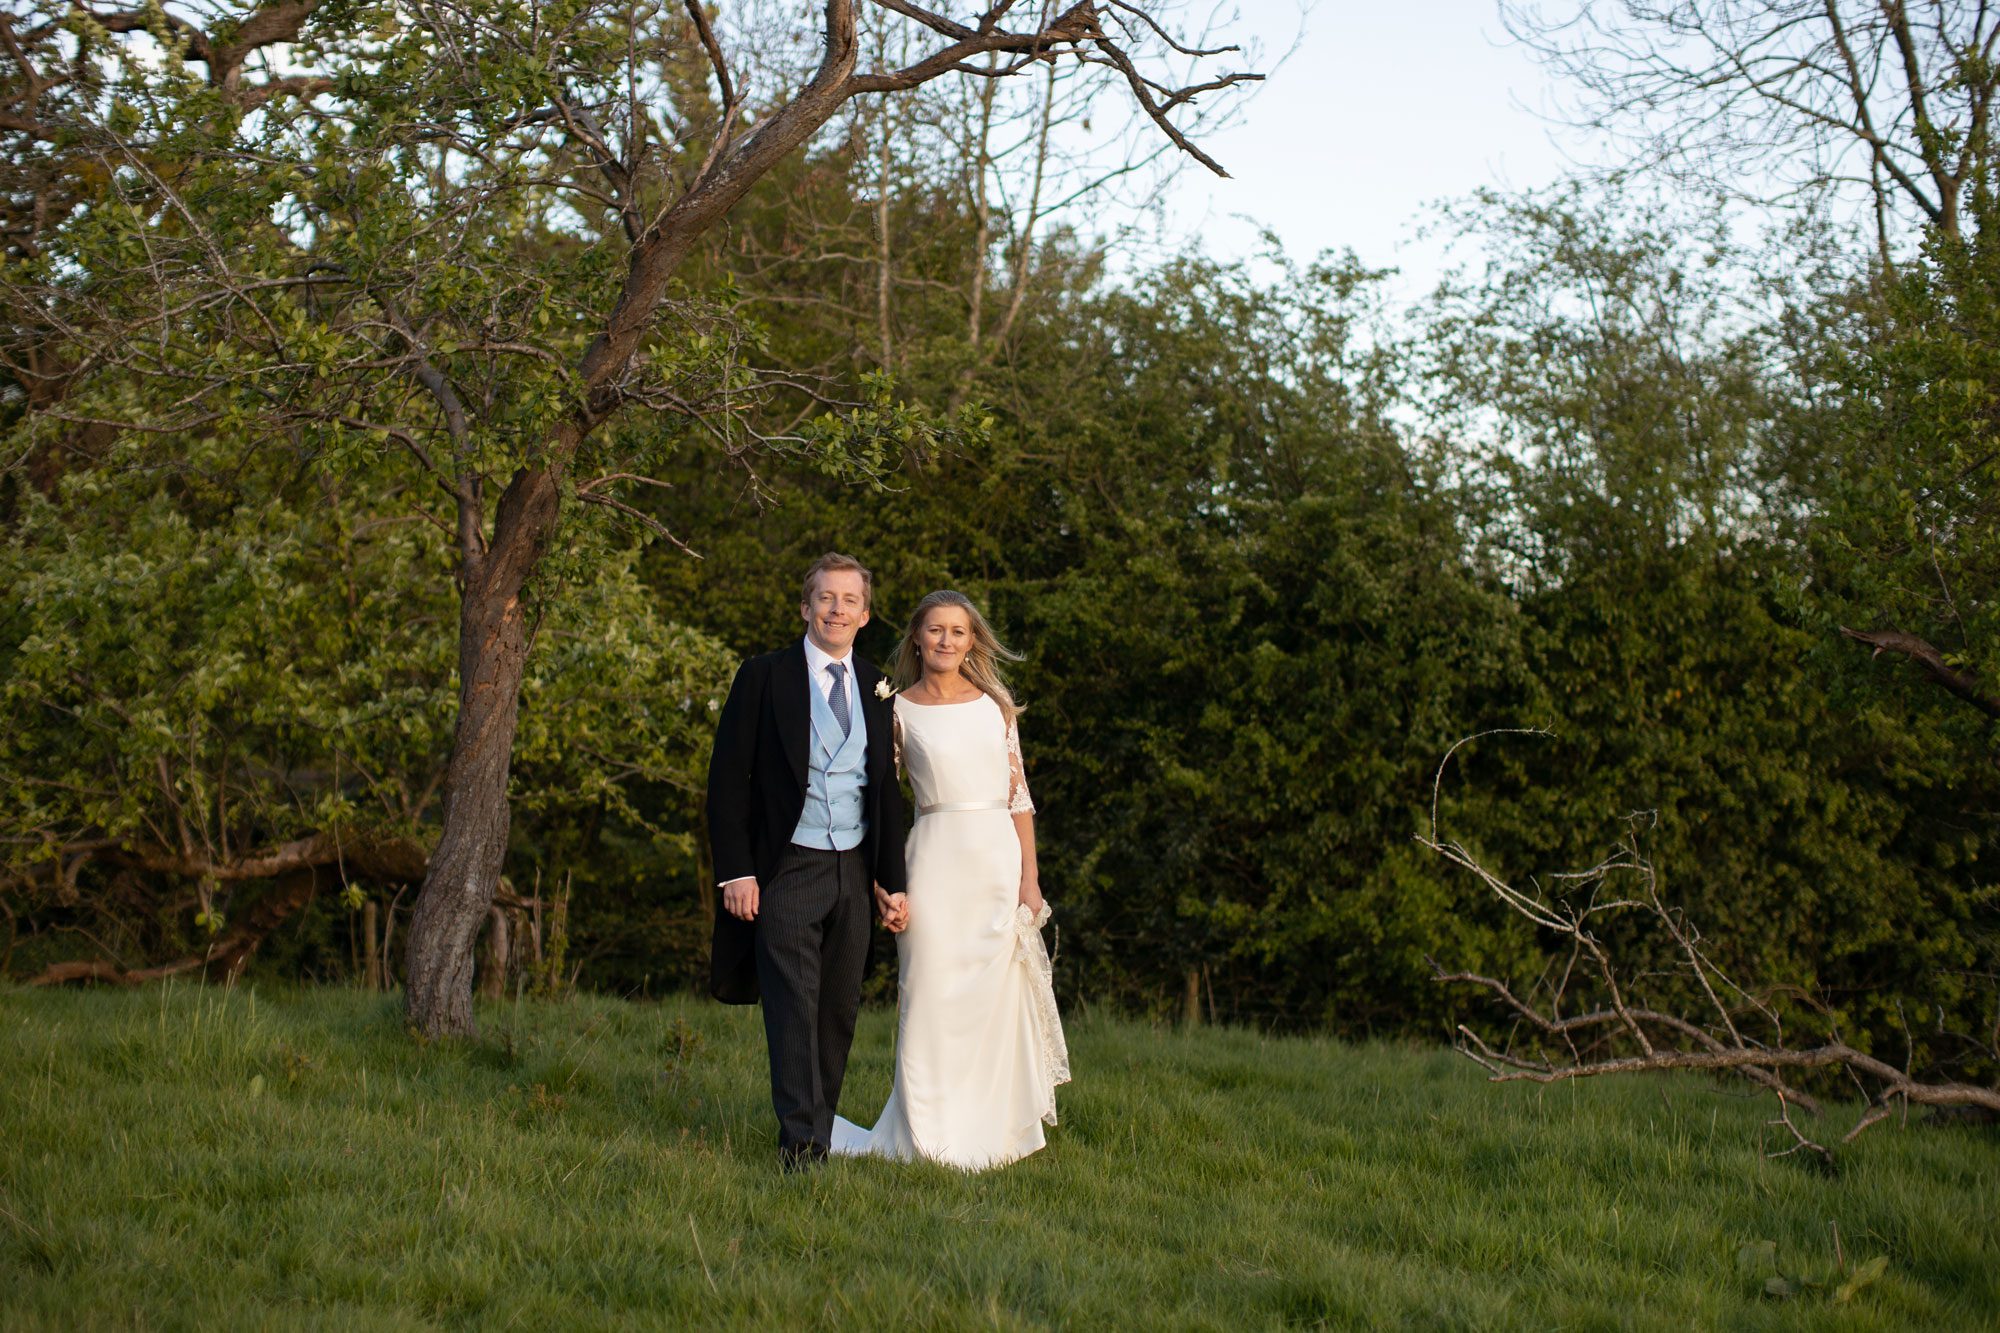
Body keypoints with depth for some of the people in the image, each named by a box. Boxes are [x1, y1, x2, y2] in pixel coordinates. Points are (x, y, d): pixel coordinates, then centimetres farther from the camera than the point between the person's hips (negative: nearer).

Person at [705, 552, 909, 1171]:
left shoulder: (875, 689, 11)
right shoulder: (765, 677, -2)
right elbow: (728, 778, -4)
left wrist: (891, 879, 12)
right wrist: (736, 872, -11)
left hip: (853, 870, 5)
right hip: (787, 871, -4)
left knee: (840, 1011, 8)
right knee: (794, 1011, -8)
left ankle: (821, 1134, 18)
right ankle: (802, 1146, -6)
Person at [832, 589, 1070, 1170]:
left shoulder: (995, 704, 9)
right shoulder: (898, 712, 2)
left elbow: (1019, 793, 9)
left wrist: (1029, 876, 2)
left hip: (1000, 858, 2)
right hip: (937, 860, -2)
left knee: (997, 1000, 5)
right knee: (933, 998, -2)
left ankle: (990, 1133, 16)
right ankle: (932, 1140, 8)